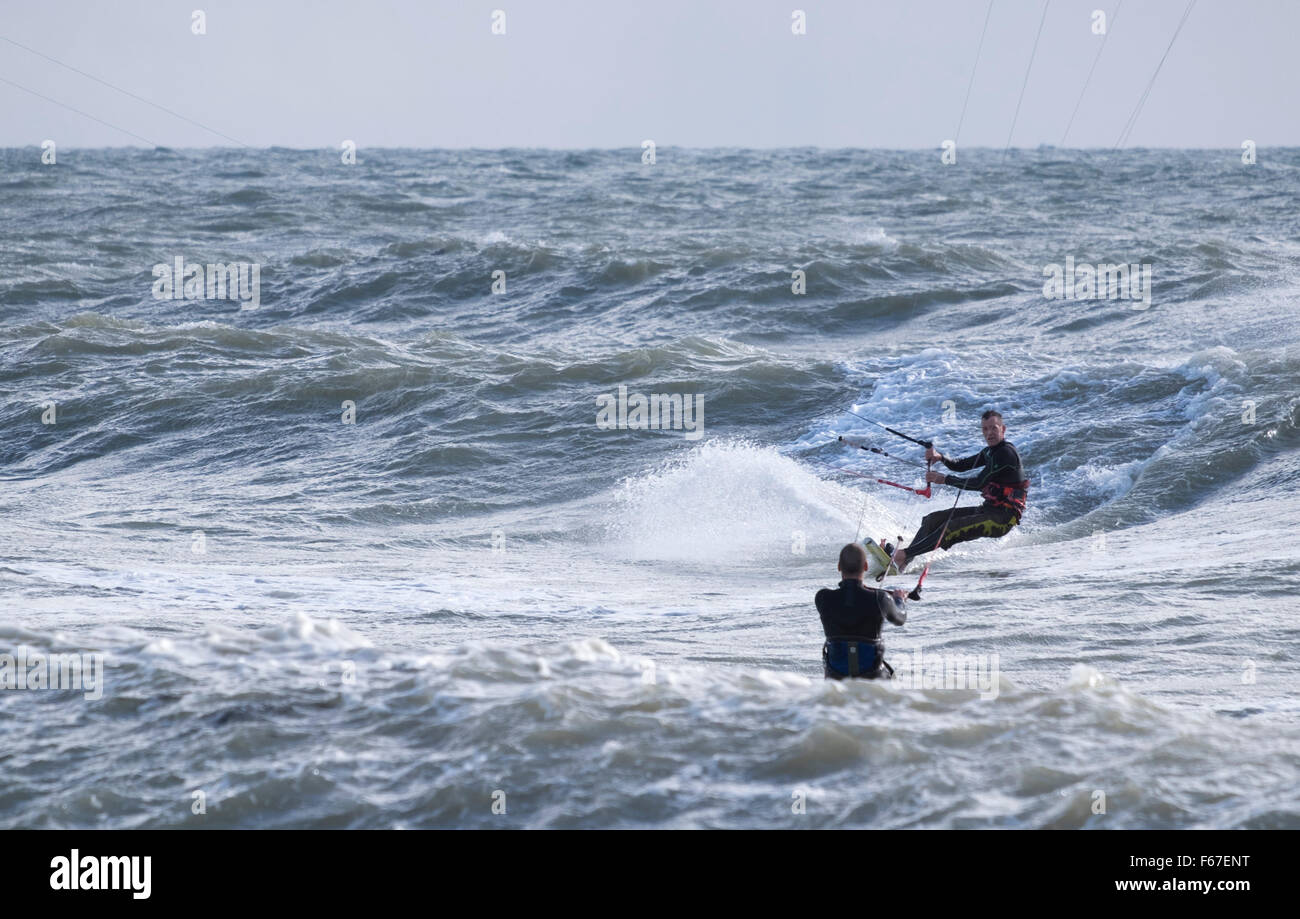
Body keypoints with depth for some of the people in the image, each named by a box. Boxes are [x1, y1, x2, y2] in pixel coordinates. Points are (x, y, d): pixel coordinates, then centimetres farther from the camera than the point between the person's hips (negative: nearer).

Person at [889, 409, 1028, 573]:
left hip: (1003, 518, -10)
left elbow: (980, 482, -21)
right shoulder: (990, 451, 15)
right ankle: (901, 562, -2)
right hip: (987, 510, 10)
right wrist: (940, 458, -4)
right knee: (933, 519, 4)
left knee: (951, 529, -27)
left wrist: (945, 479, -17)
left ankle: (904, 555, -29)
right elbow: (960, 466, 16)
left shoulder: (1007, 452, -16)